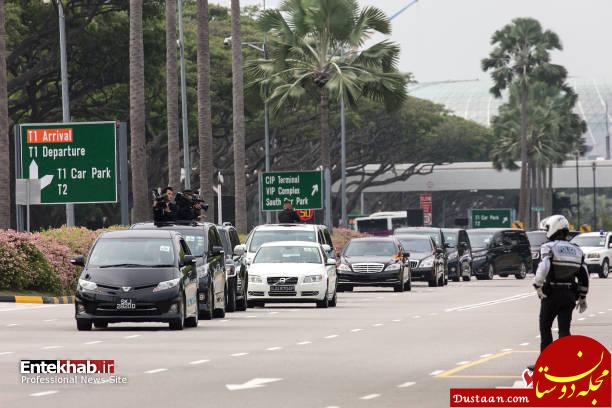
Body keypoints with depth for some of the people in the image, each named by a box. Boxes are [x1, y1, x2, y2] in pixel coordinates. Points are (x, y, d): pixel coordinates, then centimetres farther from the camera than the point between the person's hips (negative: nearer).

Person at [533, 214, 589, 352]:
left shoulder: (549, 248, -8)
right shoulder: (576, 250, 10)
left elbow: (543, 268, -25)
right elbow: (584, 277, 10)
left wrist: (537, 285, -13)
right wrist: (582, 298, 16)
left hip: (552, 294, -4)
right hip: (569, 295, 4)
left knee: (545, 327, 11)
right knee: (564, 329, 6)